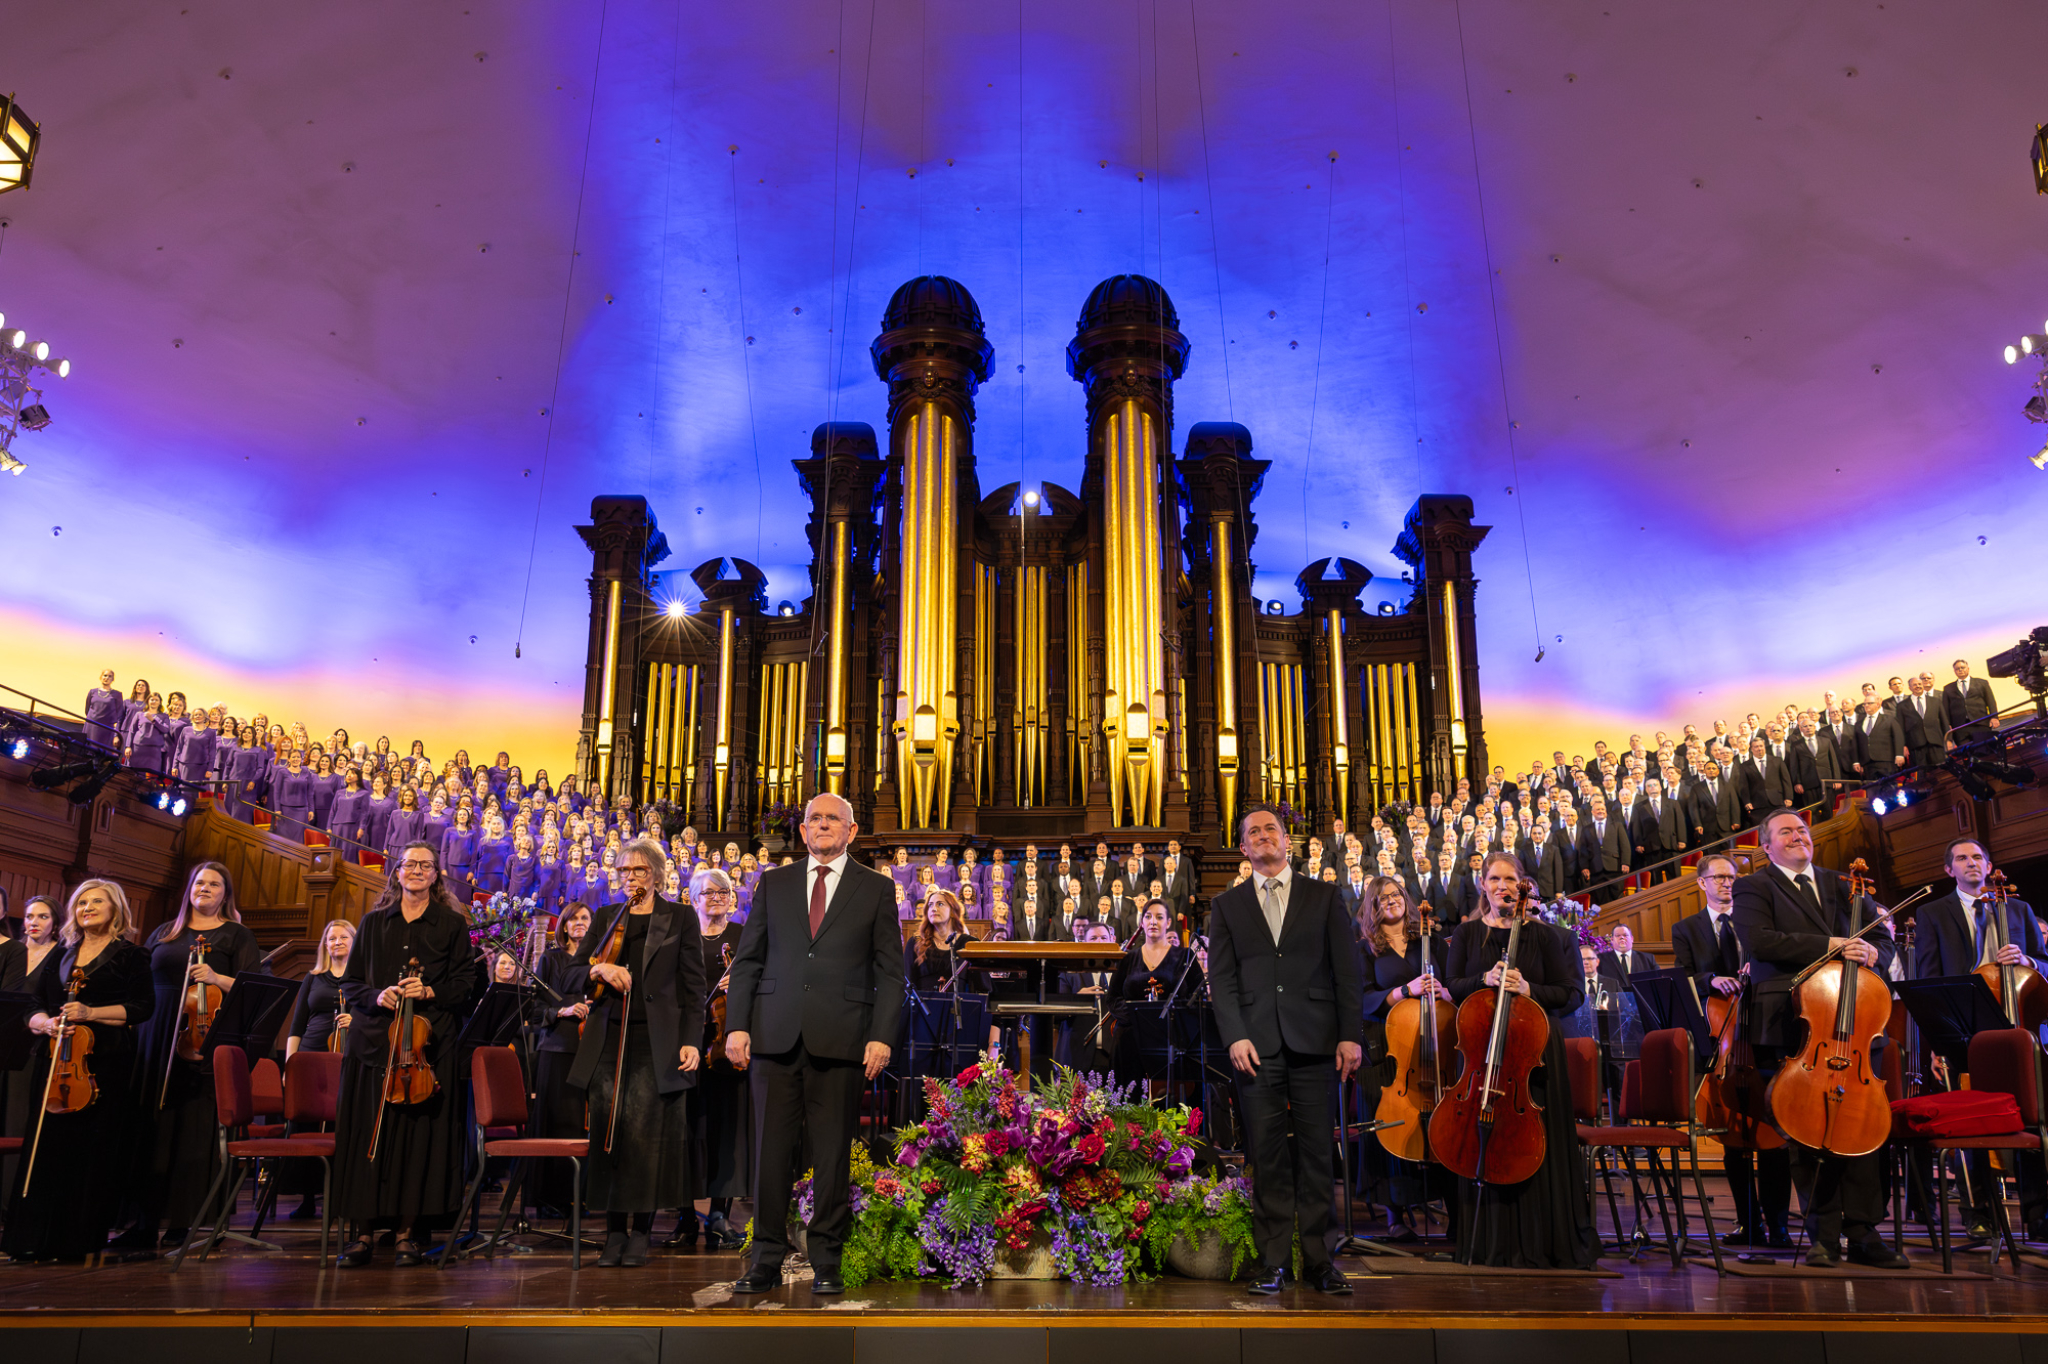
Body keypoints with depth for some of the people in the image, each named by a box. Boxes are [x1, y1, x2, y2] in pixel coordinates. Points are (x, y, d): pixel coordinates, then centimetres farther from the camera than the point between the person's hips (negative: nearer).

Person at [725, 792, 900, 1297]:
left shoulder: (876, 888, 8)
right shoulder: (774, 884, 13)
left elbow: (890, 971, 4)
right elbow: (748, 960, 12)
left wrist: (881, 1036, -6)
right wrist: (737, 1024, 1)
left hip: (840, 1040, -1)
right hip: (776, 1036, 2)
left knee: (832, 1153, 3)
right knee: (770, 1150, 3)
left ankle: (827, 1263, 15)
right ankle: (767, 1260, 14)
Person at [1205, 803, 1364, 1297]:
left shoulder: (1324, 897, 12)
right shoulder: (1227, 905, 12)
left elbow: (1347, 970, 7)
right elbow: (1221, 979, 6)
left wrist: (1351, 1034, -2)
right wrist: (1235, 1036, -7)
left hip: (1314, 1041, 0)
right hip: (1257, 1044, 0)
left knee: (1315, 1152, 1)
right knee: (1267, 1155, 1)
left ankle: (1319, 1257, 11)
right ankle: (1273, 1260, 9)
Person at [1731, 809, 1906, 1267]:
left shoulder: (1839, 886, 23)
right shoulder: (1754, 887, 6)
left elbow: (1881, 938, 20)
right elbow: (1759, 940, -11)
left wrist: (1872, 951, -5)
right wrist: (1829, 945, -16)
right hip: (1793, 1027, -4)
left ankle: (1862, 1231, 4)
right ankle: (1824, 1233, 4)